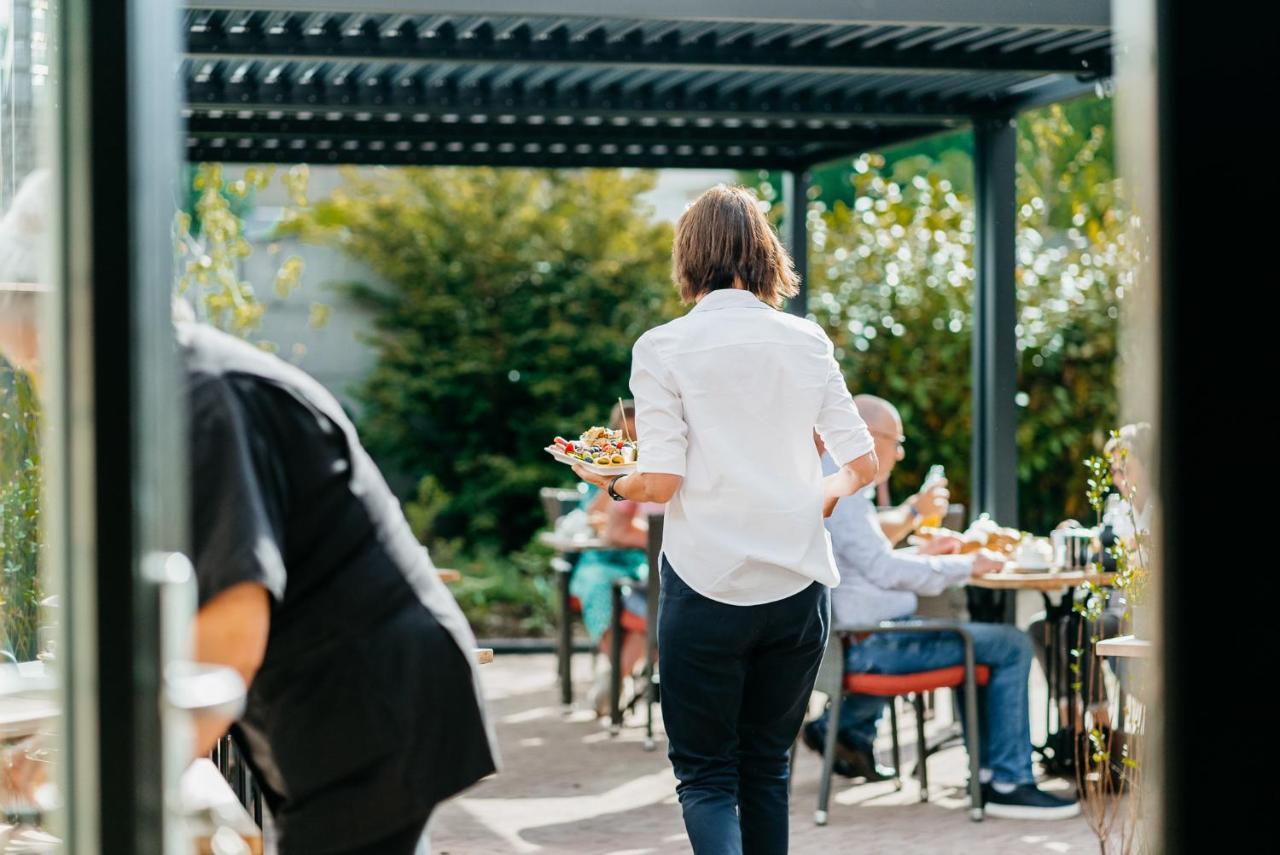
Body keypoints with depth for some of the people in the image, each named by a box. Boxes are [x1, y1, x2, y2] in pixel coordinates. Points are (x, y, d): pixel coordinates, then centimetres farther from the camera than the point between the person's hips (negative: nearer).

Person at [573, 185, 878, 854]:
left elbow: (660, 483, -11)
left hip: (707, 589, -3)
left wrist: (612, 485, 10)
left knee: (705, 773, 4)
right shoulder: (806, 341, 3)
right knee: (767, 769, 15)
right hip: (797, 582, 3)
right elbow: (862, 464, 5)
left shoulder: (662, 348, -7)